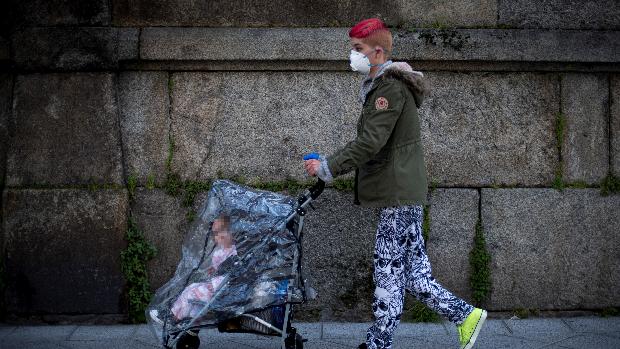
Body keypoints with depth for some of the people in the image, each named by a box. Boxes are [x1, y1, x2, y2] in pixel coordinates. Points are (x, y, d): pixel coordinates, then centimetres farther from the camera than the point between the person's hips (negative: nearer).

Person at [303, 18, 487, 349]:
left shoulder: (391, 86, -14)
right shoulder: (381, 86, 18)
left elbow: (370, 143, -20)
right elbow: (368, 141, 22)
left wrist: (327, 167, -15)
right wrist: (327, 161, 17)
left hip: (399, 196, -10)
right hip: (402, 196, 10)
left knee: (388, 272, -3)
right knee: (413, 272, 12)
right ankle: (466, 315, 19)